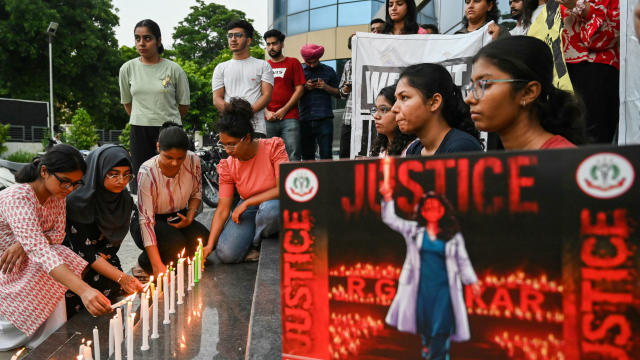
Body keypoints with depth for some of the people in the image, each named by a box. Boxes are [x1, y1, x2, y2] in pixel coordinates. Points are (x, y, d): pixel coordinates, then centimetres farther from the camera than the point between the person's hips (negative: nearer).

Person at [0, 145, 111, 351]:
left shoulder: (57, 194, -7)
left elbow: (58, 234, -1)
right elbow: (40, 251, -44)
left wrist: (24, 244, -25)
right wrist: (84, 291, -57)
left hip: (24, 262, 6)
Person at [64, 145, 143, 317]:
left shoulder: (125, 200, -6)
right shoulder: (77, 201, -24)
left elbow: (114, 241, 1)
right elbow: (84, 252, -25)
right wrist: (121, 277, -34)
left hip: (102, 259, 5)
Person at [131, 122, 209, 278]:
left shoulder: (193, 161, -16)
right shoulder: (147, 172, -27)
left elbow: (196, 193, 5)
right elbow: (146, 220, -28)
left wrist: (189, 218, -15)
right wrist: (157, 265, -35)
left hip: (178, 218, 4)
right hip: (151, 221, -4)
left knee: (204, 241, -22)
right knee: (175, 243, -33)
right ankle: (145, 264, -1)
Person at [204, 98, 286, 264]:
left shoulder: (273, 147, -16)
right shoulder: (227, 166, -7)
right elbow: (223, 209, -8)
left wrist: (247, 202, -20)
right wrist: (209, 245, -18)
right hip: (248, 209, 2)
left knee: (269, 208, -39)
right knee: (224, 254, -21)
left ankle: (257, 244, -8)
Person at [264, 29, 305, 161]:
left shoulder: (293, 63, 9)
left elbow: (299, 89, 1)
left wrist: (284, 110, -7)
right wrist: (267, 112, -2)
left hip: (289, 118, -3)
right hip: (268, 120, 3)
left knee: (293, 157, -9)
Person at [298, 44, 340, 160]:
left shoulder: (328, 71, 10)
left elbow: (337, 93, 11)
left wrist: (326, 87, -7)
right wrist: (305, 88, -6)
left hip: (324, 119, -1)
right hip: (305, 120, 2)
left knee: (326, 155, -4)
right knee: (307, 155, 6)